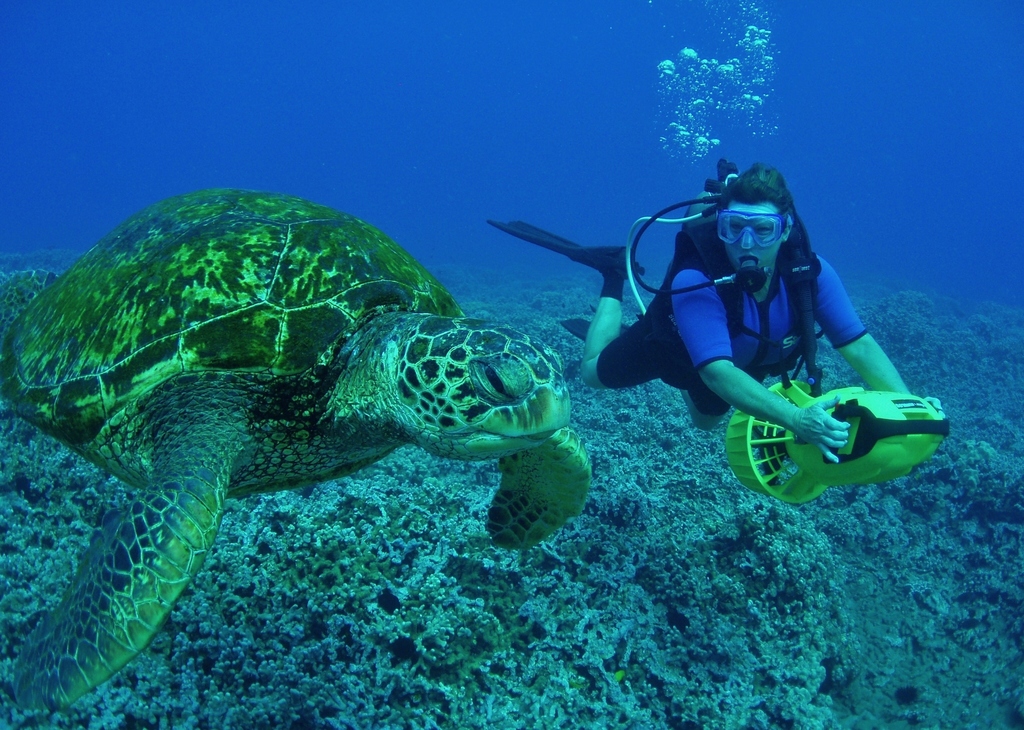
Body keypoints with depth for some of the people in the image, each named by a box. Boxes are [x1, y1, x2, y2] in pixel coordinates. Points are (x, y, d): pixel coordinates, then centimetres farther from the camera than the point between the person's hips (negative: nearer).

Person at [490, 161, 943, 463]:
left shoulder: (810, 273, -35)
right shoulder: (696, 280, -47)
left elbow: (860, 347, -34)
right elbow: (718, 374, -56)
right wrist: (796, 420, -69)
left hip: (743, 363, 4)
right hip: (670, 348, -4)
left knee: (706, 420, 34)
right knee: (594, 372, 23)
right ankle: (615, 273, 35)